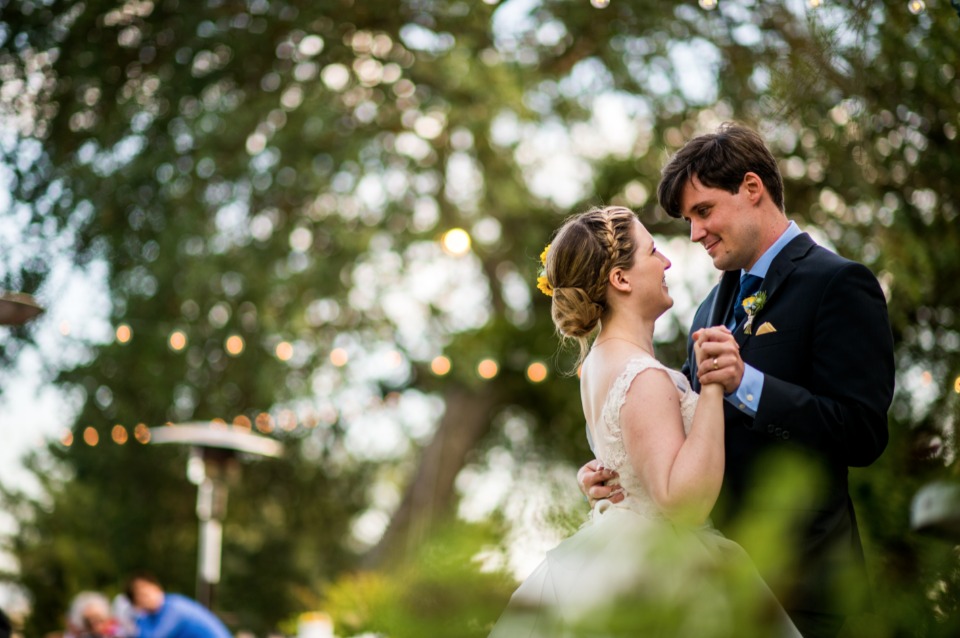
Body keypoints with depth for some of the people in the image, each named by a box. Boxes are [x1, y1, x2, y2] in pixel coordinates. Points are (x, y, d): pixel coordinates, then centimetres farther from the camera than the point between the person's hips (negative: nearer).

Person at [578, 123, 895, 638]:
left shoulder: (839, 284, -8)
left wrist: (744, 381, -24)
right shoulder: (715, 305, 18)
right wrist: (610, 469, -6)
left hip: (793, 579, -7)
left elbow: (863, 435, -16)